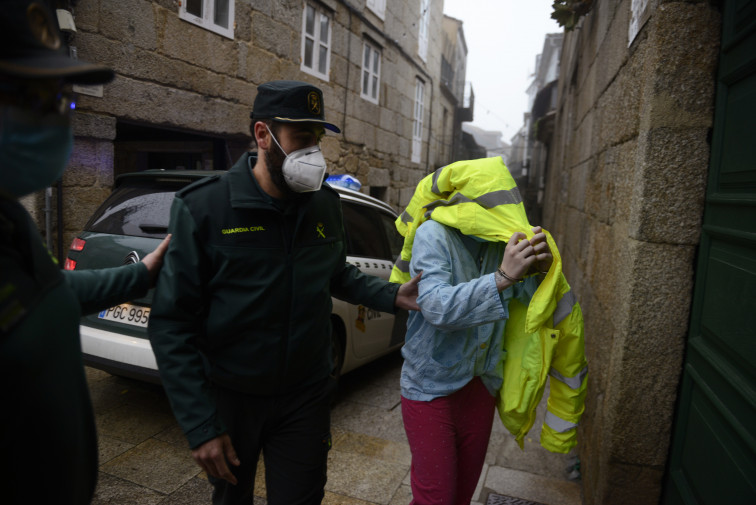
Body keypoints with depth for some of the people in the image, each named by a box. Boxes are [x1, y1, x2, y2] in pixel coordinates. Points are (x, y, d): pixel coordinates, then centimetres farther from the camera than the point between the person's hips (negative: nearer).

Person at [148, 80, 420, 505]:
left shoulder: (326, 204, -3)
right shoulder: (204, 207, -15)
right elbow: (171, 323, -14)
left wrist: (392, 295, -4)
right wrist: (201, 426, -17)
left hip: (306, 398, 2)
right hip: (229, 399, -1)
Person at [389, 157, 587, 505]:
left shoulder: (502, 240, -4)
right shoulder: (433, 234, -18)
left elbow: (536, 303, -2)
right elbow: (437, 307, -31)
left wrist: (540, 269, -22)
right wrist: (503, 276, -38)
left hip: (480, 384, 5)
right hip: (431, 386, -5)